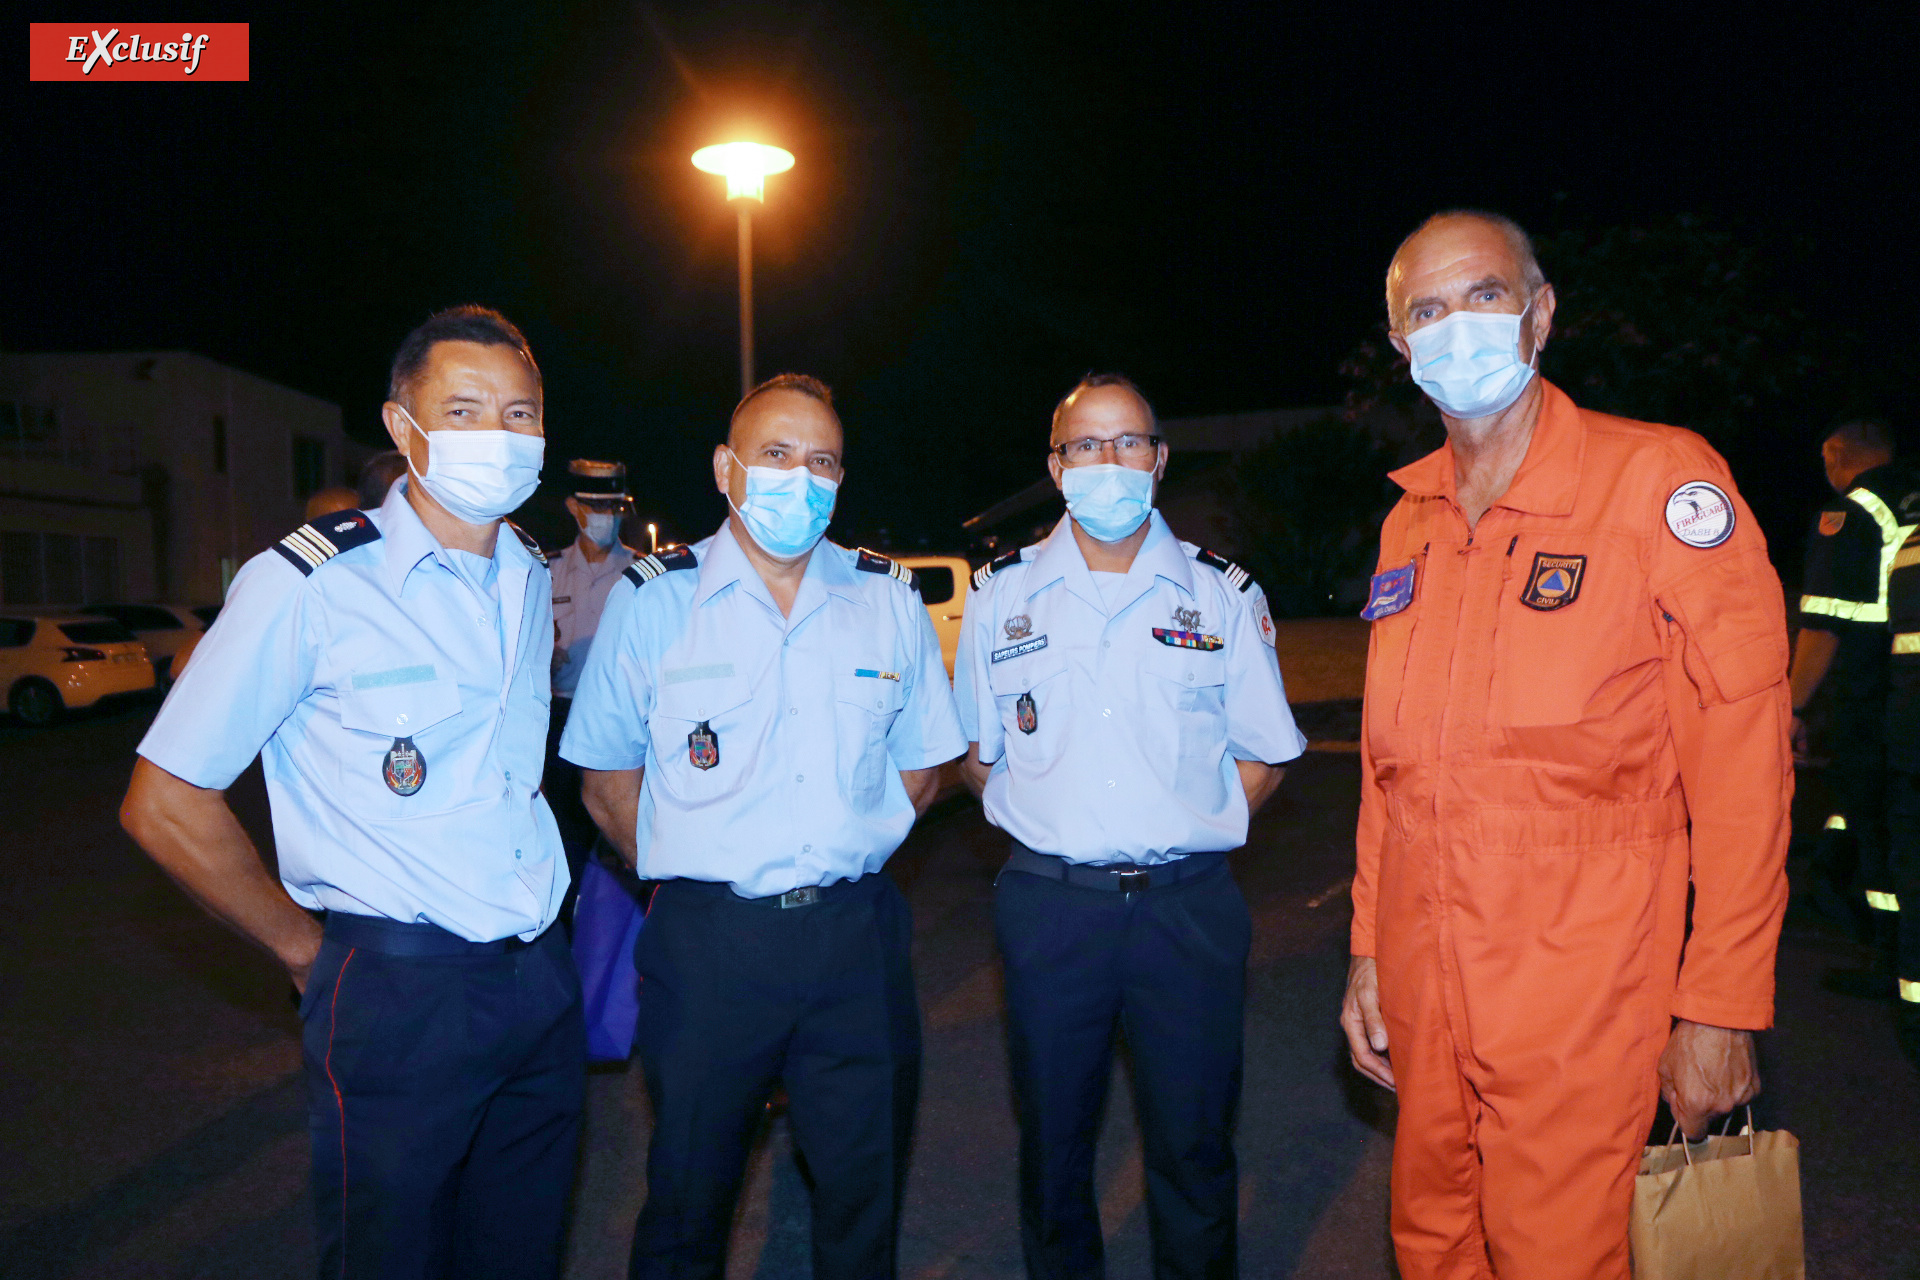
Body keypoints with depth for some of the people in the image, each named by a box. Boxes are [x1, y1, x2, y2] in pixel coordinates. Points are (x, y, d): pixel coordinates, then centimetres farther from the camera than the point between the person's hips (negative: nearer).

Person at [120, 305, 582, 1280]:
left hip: (540, 977, 6)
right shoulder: (309, 586, -12)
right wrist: (307, 949, -4)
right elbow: (164, 804, -8)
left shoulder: (532, 579, 7)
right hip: (398, 995, -5)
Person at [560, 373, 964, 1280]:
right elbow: (606, 780, 4)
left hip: (857, 941, 2)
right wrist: (690, 872, -1)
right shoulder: (651, 600, -2)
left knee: (864, 1193, 14)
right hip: (706, 943, -2)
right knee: (690, 1197, 12)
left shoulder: (890, 599, 5)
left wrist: (846, 858, 5)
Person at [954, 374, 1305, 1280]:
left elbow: (1263, 759, 8)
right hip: (1048, 905, 1)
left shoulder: (1224, 593, 3)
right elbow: (976, 754, 12)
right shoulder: (1001, 593, 5)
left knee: (1193, 1144, 8)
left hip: (1189, 907, 0)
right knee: (1053, 1136, 14)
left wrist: (1186, 833, -1)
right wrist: (1053, 827, 3)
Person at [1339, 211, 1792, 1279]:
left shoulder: (1660, 482, -9)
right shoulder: (1409, 522, 9)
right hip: (1426, 992, 6)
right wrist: (1370, 948, 13)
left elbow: (1743, 768, -10)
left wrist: (1721, 1009, -10)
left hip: (1578, 1003, -5)